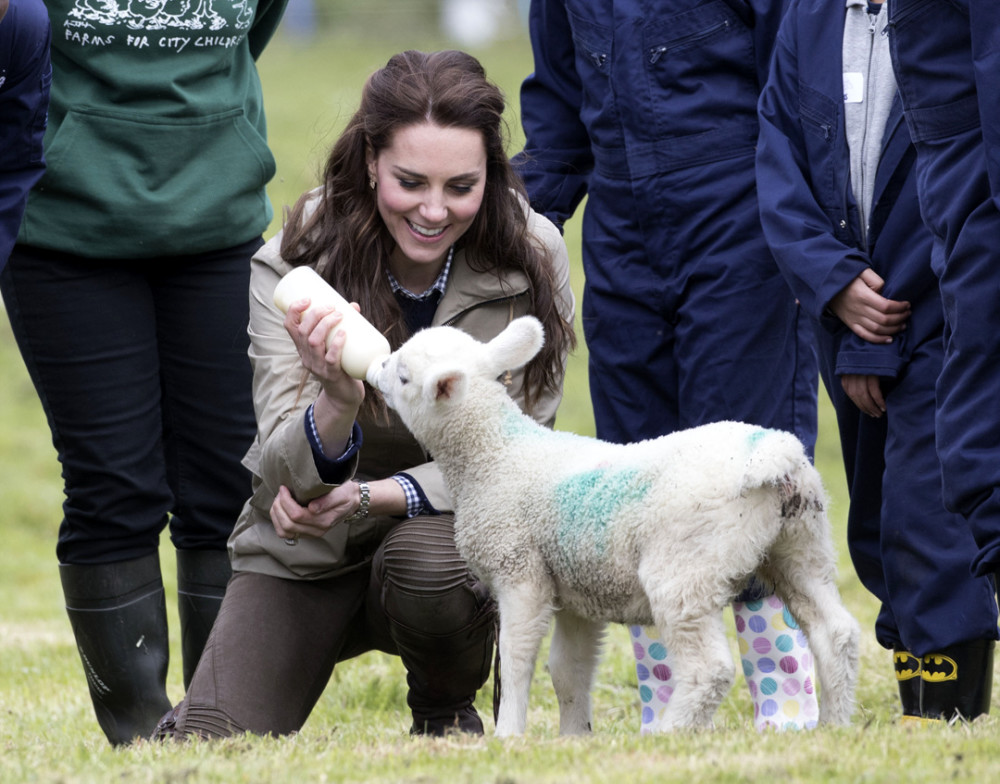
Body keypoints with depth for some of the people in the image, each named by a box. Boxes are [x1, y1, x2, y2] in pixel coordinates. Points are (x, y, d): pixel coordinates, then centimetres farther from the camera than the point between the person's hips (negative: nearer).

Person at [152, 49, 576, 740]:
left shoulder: (534, 258, -14)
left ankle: (447, 711, -3)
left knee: (427, 562, -36)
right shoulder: (291, 267, -17)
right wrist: (338, 403, -46)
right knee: (210, 749, -18)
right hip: (308, 553, 0)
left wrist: (368, 496, -24)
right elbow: (287, 479, -23)